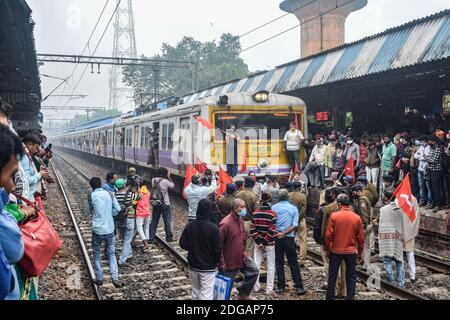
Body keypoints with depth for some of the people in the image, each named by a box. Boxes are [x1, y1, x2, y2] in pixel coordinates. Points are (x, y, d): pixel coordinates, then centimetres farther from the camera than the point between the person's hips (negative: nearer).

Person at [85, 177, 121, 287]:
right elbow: (117, 209, -1)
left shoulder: (92, 196, -5)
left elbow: (88, 211, 7)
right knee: (111, 253, 12)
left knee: (96, 253, 16)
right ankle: (115, 278, 0)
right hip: (110, 229, 2)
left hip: (97, 229, -2)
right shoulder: (109, 194, 0)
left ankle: (99, 278, 17)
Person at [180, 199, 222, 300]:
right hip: (208, 268, -4)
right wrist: (217, 261, 4)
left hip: (193, 266, 4)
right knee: (206, 295, 1)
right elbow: (218, 249, -15)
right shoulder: (213, 228, -18)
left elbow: (182, 244, 0)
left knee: (195, 293, 20)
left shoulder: (189, 226, -7)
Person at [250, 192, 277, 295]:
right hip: (270, 244, -3)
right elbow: (272, 231, -17)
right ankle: (269, 289, 9)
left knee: (256, 264, 14)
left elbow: (252, 229, -6)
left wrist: (258, 241, -5)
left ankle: (256, 286, 20)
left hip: (258, 243, 3)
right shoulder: (272, 214, -13)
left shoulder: (255, 213, -3)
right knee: (270, 266, 7)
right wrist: (265, 242, -10)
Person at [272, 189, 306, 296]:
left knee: (279, 263, 8)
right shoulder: (294, 209, 1)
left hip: (277, 238, 0)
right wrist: (284, 233, -11)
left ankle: (281, 286, 10)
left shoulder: (274, 208, -1)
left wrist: (277, 233, -5)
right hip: (289, 238, 0)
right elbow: (295, 225, -8)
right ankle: (299, 287, 4)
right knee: (293, 263, 6)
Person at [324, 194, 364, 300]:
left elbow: (328, 235, -10)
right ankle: (350, 297, 14)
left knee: (332, 275, 11)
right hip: (351, 251, 1)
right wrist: (360, 252, 12)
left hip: (336, 251, -1)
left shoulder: (334, 216, -11)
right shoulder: (357, 217, -5)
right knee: (351, 276, 12)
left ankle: (330, 297, 18)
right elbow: (361, 237, 0)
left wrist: (327, 249, 3)